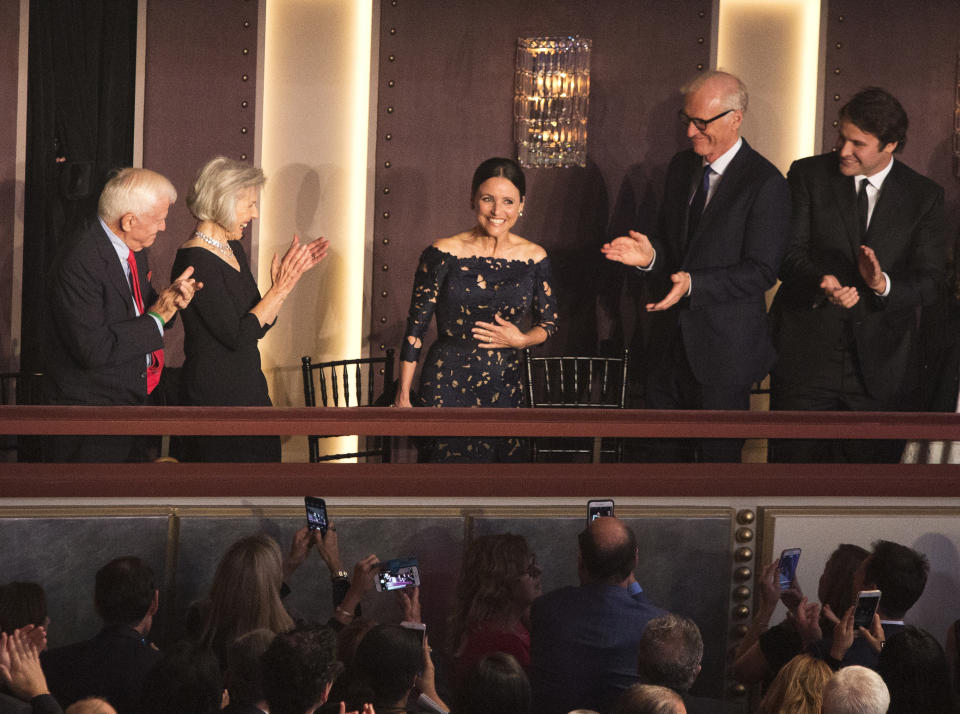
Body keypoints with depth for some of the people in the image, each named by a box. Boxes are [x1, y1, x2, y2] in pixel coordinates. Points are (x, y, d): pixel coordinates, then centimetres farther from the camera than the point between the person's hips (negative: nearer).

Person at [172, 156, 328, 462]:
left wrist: (292, 272, 6)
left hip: (248, 388, 9)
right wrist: (281, 289, -15)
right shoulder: (195, 261, -17)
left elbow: (259, 325, 14)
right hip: (215, 395, -9)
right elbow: (237, 336, -20)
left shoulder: (233, 249, 12)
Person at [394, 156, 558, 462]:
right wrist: (403, 397, -5)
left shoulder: (534, 258, 4)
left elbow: (549, 324, 15)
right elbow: (416, 326, -3)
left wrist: (520, 339, -7)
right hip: (447, 388, -3)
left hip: (505, 389, 3)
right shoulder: (443, 254, -5)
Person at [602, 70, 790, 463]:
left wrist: (693, 284, -28)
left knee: (719, 458, 4)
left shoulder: (765, 183, -14)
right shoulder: (681, 167, 9)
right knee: (665, 452, 13)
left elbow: (761, 271, -17)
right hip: (672, 340, 7)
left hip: (723, 348, -6)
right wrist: (651, 255, -6)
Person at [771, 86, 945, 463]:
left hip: (881, 366, 1)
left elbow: (928, 281, -1)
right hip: (807, 356, 0)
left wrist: (885, 285, -22)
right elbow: (789, 252, -5)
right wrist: (821, 282, -27)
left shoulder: (925, 196, 4)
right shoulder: (808, 175, 2)